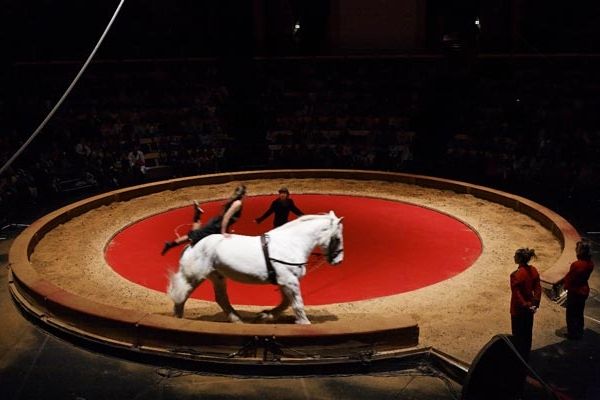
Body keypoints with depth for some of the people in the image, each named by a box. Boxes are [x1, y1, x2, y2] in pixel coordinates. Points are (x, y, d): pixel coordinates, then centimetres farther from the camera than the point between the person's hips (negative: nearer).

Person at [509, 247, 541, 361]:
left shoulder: (516, 275, -26)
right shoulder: (533, 270, -4)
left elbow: (516, 293, -22)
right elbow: (537, 287, -2)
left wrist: (524, 304, -13)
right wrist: (536, 301, -2)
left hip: (518, 309, -7)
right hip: (530, 307, 7)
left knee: (518, 334, 9)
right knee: (527, 332, 21)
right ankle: (526, 355, 35)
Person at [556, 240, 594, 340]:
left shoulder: (576, 265, -29)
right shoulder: (590, 264, -4)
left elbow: (569, 278, -18)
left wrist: (565, 285, 2)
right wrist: (561, 281, 8)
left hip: (575, 292, -7)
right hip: (584, 291, 7)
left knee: (571, 314, 10)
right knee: (579, 313, 21)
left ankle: (573, 334, 19)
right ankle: (579, 333, 33)